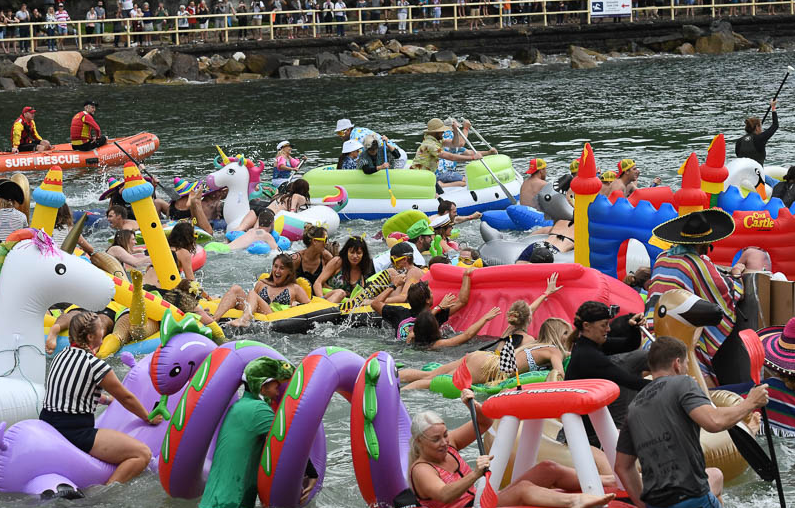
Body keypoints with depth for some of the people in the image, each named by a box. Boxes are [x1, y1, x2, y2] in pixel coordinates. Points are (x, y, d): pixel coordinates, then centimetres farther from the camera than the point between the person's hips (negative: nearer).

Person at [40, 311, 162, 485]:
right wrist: (149, 418, 16)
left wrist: (107, 399, 40)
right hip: (74, 433, -9)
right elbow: (126, 398, 0)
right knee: (143, 454, -15)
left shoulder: (60, 356, 10)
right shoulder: (95, 365, -13)